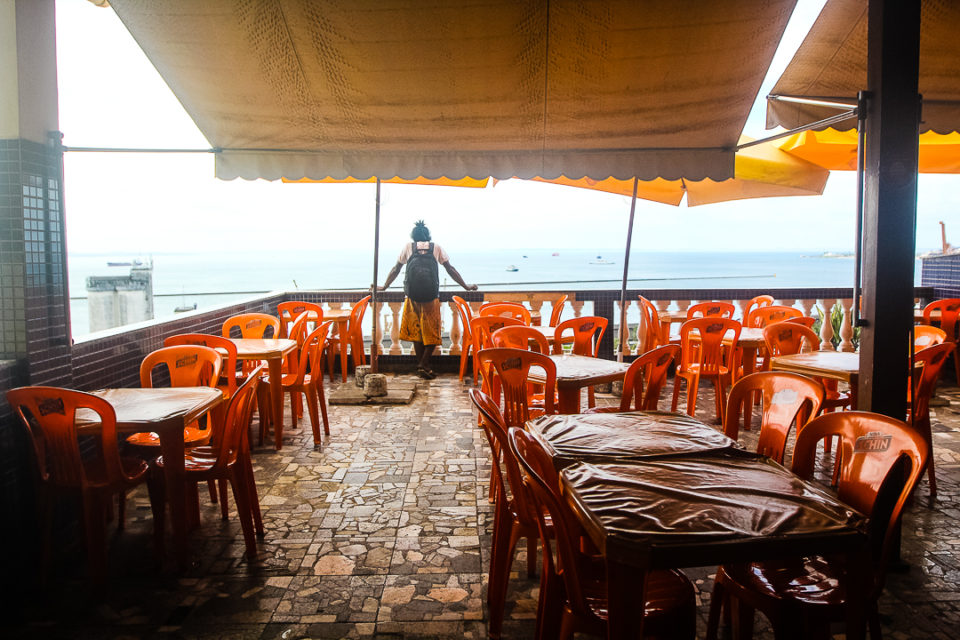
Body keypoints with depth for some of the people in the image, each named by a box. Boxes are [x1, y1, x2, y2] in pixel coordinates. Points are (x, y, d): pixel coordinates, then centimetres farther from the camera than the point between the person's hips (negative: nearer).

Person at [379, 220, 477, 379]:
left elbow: (396, 269, 24)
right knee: (432, 331, 7)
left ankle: (420, 365, 12)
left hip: (412, 294, 1)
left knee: (416, 329, 12)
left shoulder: (408, 247, 20)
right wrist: (466, 286, 27)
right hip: (431, 294, -1)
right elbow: (450, 269, 20)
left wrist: (384, 286, 36)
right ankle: (424, 365, -3)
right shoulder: (436, 247, 19)